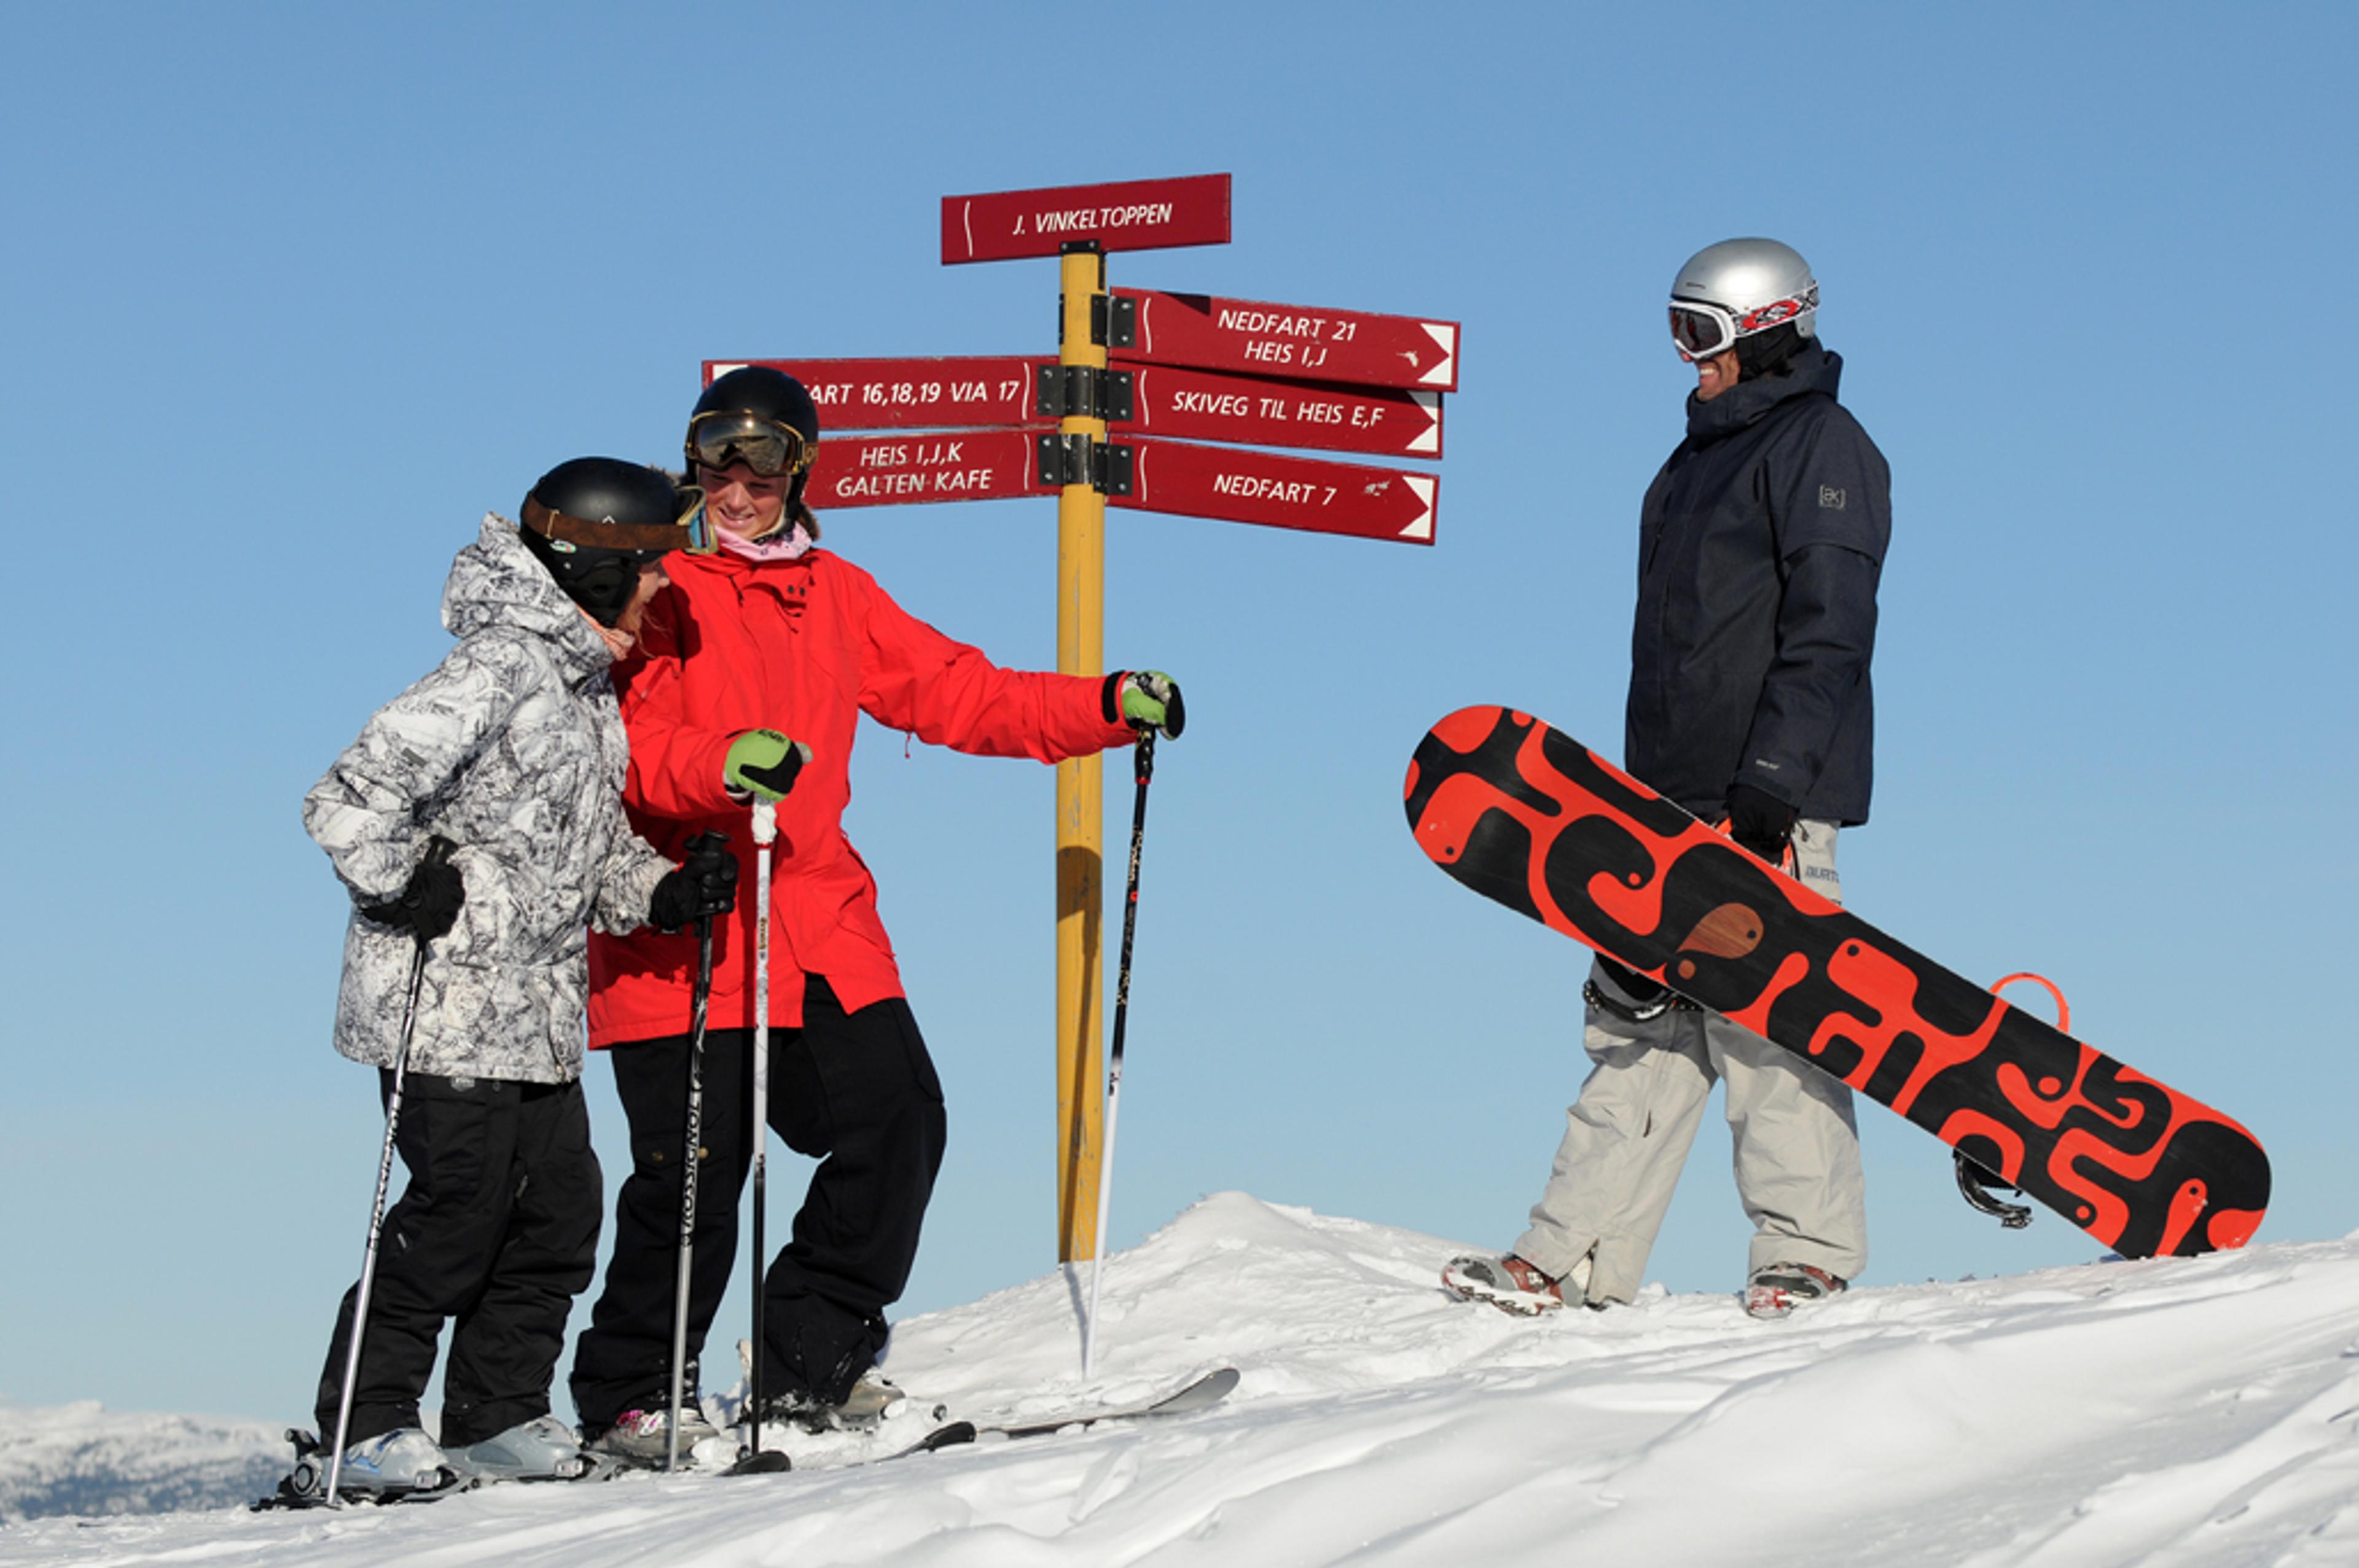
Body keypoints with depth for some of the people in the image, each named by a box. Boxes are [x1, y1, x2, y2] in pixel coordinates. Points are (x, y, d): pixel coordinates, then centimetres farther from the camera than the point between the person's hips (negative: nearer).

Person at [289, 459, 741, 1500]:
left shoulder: (590, 689, 14)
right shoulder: (497, 673, -17)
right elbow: (350, 802, -22)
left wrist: (665, 892, 7)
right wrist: (407, 890, -17)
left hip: (539, 1023, 9)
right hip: (449, 1016, -9)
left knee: (561, 1215, 9)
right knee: (453, 1221, -7)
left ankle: (500, 1416, 19)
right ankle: (359, 1432, 3)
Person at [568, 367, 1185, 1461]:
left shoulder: (838, 599, 18)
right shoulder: (655, 589, 0)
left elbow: (957, 694, 17)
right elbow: (624, 752, -12)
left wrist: (1107, 708, 7)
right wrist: (722, 765, -33)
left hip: (819, 921, 5)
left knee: (898, 1123, -6)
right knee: (695, 1170, -8)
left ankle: (811, 1367, 9)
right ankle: (627, 1398, 7)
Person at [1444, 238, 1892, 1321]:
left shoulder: (1820, 447, -6)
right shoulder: (1704, 458, 22)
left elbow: (1829, 630, -14)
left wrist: (1773, 781, -21)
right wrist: (1646, 786, 21)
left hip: (1770, 795, -9)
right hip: (1677, 797, 9)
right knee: (1641, 1018, 6)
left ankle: (1806, 1258, -4)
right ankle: (1573, 1258, 5)